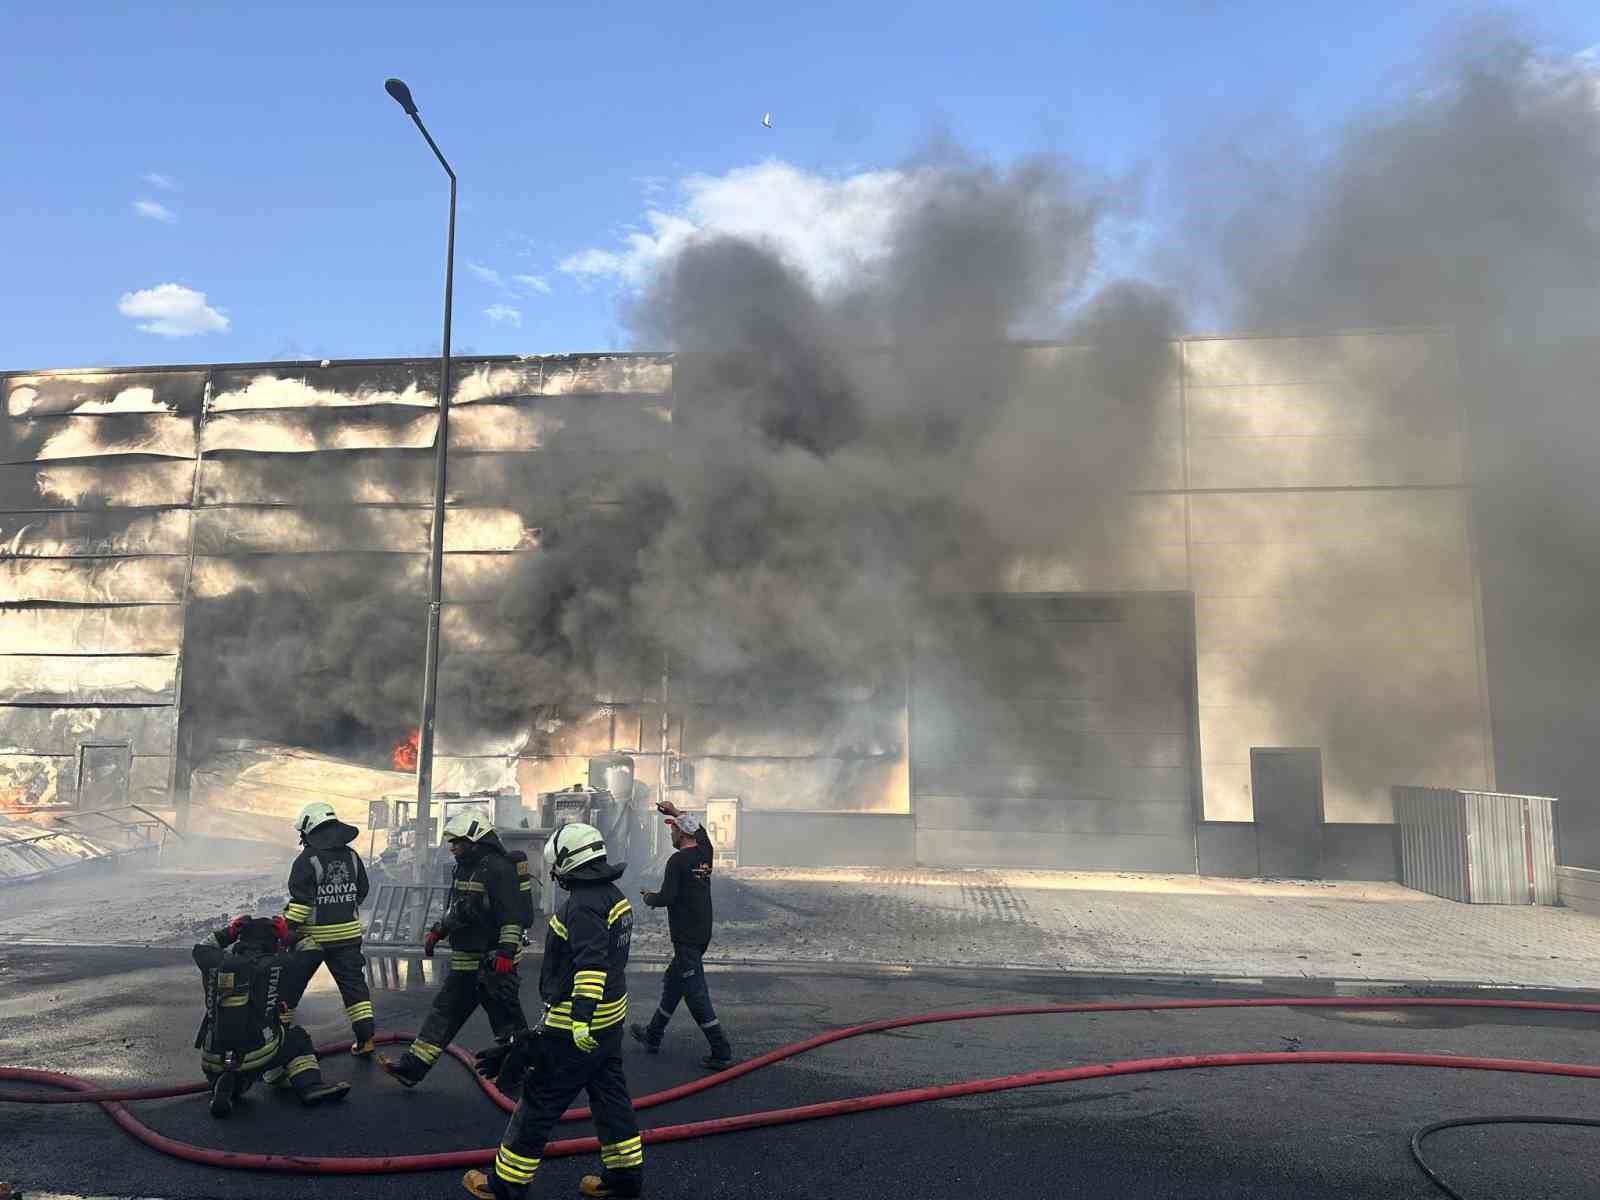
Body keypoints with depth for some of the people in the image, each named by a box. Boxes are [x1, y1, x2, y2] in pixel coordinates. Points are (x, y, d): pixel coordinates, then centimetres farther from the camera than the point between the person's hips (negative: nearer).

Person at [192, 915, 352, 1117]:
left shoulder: (217, 963, 3)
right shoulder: (275, 966, -7)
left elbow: (201, 949, 26)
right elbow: (313, 953, 7)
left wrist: (228, 932, 26)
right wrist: (289, 935, 17)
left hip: (214, 1062, 4)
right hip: (258, 1056, -4)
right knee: (296, 1039, 24)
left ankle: (225, 1088, 4)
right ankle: (310, 1086, 7)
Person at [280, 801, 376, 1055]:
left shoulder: (307, 860, -12)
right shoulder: (352, 856, 4)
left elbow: (300, 901, -19)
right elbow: (361, 893, 13)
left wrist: (288, 930, -17)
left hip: (312, 935, -4)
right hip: (348, 934, 4)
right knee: (354, 983, 7)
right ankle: (365, 1037, 3)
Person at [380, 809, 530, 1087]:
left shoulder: (498, 868, -19)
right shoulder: (464, 867, 13)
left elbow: (512, 915, -24)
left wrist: (506, 952, -27)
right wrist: (438, 931, 25)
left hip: (492, 962, -10)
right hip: (466, 961, 10)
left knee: (506, 1018, -2)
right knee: (445, 1010, 14)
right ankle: (412, 1067, 21)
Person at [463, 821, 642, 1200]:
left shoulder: (583, 905, -21)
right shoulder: (614, 896, 9)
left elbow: (591, 966, -32)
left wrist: (581, 1022, -35)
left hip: (572, 1026, -9)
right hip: (610, 1019, 9)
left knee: (539, 1101, 5)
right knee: (610, 1094, 17)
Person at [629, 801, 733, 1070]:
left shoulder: (677, 861, -17)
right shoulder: (705, 853, 5)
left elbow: (666, 898, -20)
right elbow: (700, 830, 26)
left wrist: (649, 897, 0)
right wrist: (676, 812, 32)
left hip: (686, 938, -9)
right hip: (702, 933, 9)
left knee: (696, 994, -4)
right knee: (672, 984, 22)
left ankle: (722, 1053, -3)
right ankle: (653, 1036, 37)